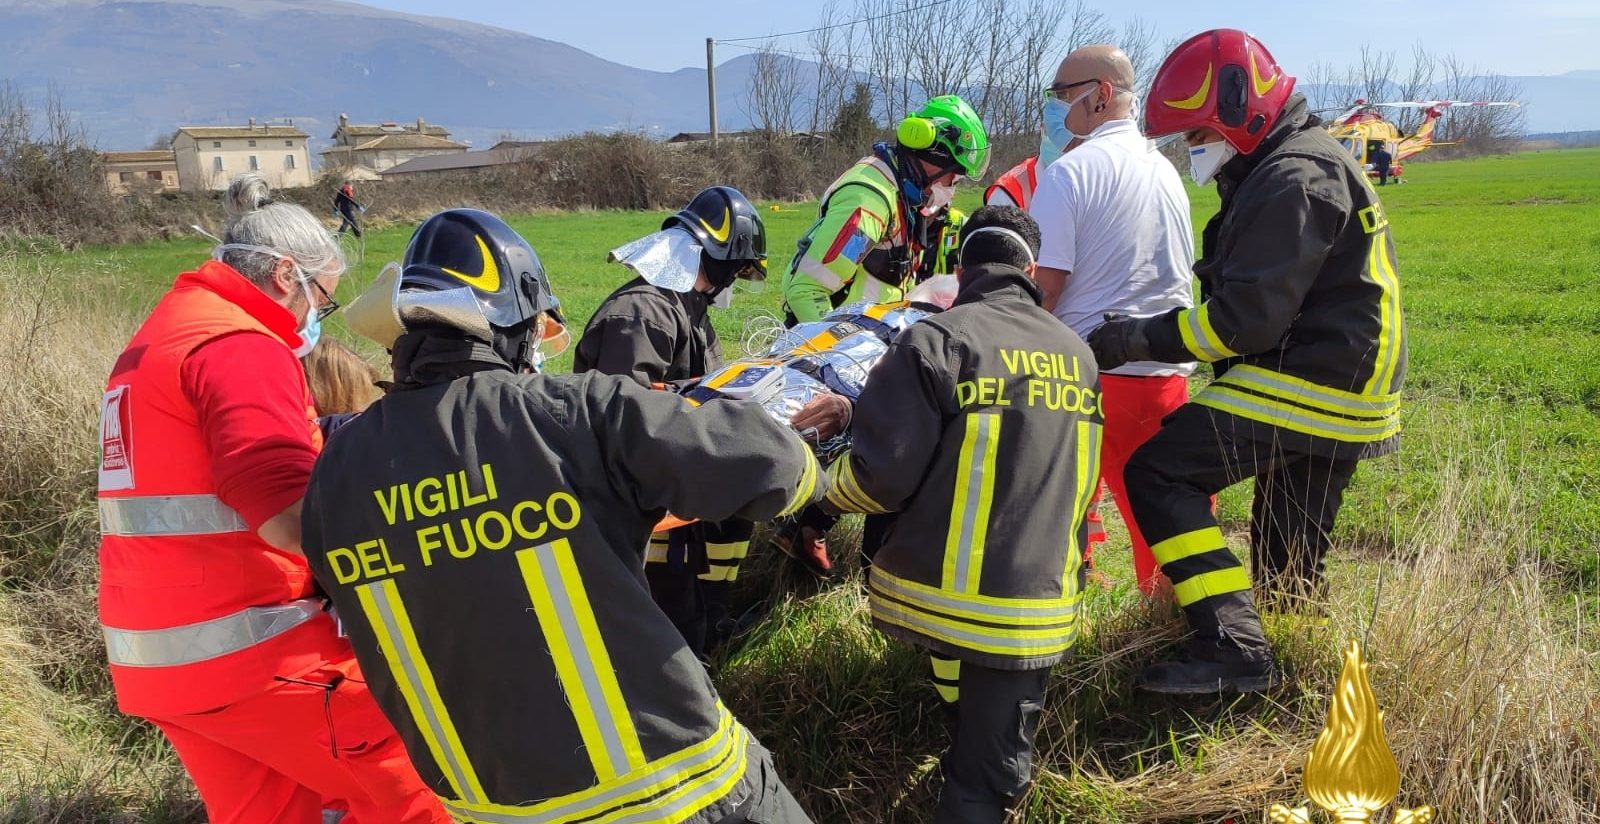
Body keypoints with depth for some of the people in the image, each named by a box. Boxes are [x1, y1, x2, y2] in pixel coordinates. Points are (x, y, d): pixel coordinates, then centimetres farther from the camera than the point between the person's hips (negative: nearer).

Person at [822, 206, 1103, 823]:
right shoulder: (1078, 355, 10)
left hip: (939, 595, -4)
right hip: (1037, 608, 4)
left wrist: (826, 486, 6)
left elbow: (881, 476, -14)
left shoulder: (937, 341, -10)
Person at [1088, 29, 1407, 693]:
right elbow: (1257, 298, 19)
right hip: (1344, 392, 11)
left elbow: (1247, 316, -23)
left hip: (1303, 387, -11)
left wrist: (1137, 340, -15)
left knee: (1156, 474, -14)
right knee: (1288, 565, 18)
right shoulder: (1312, 161, 19)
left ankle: (1233, 648, -18)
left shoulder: (1291, 179, -16)